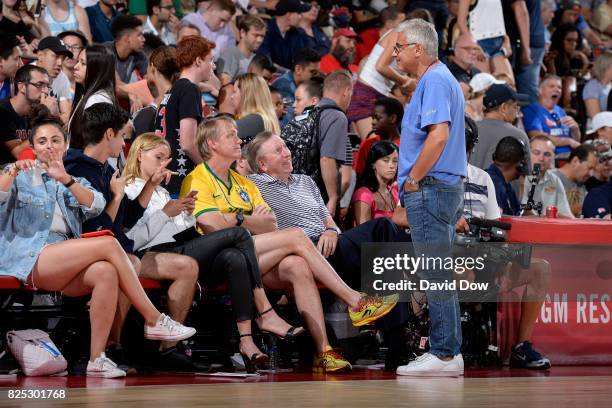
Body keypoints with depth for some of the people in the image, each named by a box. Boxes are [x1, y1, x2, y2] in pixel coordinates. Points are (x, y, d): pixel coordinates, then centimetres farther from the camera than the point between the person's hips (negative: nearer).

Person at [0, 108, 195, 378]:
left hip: (67, 266, 4)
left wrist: (66, 180, -10)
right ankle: (154, 320, -22)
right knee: (109, 245, -25)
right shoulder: (22, 177, 18)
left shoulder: (75, 182, 27)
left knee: (106, 272, -33)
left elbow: (96, 205, 4)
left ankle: (97, 360, -36)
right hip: (30, 261, -4)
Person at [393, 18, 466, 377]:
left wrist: (413, 179, -17)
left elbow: (439, 135, -26)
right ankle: (448, 351, 15)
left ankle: (444, 355, -7)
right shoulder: (440, 79, 19)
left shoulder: (435, 81, -14)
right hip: (445, 187, 11)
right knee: (440, 275, 12)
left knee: (436, 275, -8)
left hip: (430, 189, -11)